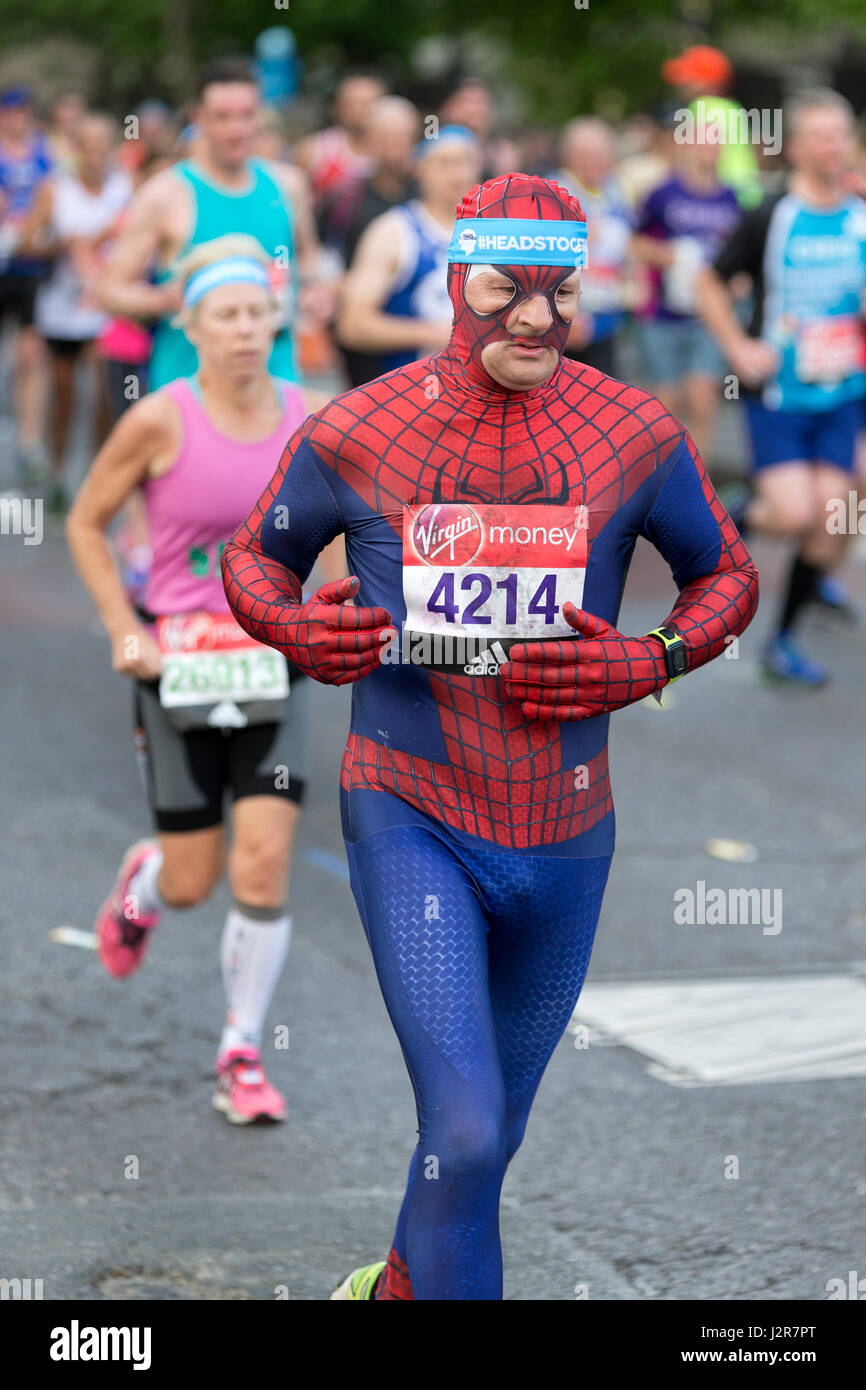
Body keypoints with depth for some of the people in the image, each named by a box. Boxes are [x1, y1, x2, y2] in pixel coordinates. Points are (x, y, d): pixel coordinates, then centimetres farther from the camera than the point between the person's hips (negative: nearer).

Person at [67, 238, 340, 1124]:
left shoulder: (309, 419, -2)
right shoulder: (160, 422, -11)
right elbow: (86, 524, 0)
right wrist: (125, 634, -7)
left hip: (273, 665, 2)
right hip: (180, 665, -2)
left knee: (264, 866, -9)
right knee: (192, 881, 4)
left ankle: (242, 1054, 6)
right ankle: (140, 888, 43)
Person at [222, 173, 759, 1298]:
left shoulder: (638, 436, -4)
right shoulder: (355, 435, -7)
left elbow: (727, 574, 11)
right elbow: (255, 557, 9)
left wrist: (651, 664, -9)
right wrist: (296, 631, -13)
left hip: (565, 837, 3)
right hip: (411, 821, -3)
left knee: (487, 1133, 17)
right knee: (465, 1129, -19)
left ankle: (399, 1289, 44)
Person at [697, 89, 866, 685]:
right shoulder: (769, 218, -8)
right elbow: (712, 283, 2)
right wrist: (739, 349, -7)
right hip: (777, 393, -3)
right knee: (794, 513, -16)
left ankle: (784, 639, 13)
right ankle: (741, 514, 20)